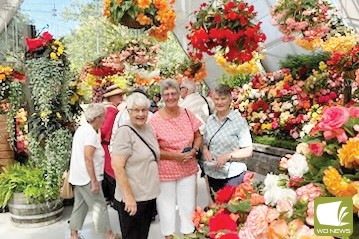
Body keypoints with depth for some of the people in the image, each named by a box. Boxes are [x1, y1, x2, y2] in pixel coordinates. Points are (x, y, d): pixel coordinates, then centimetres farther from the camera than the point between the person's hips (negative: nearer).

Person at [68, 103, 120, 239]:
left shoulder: (81, 129, 10)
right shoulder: (91, 133, -19)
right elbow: (88, 158, -24)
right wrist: (94, 181, -22)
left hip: (77, 177, 9)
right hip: (87, 178, -9)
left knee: (80, 206, 17)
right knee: (100, 207, 1)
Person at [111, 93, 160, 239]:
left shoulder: (149, 128, 5)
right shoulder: (125, 132, -17)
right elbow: (117, 166, -21)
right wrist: (128, 197, -22)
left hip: (150, 195, 7)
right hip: (132, 199, -7)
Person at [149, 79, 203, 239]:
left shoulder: (187, 114, 0)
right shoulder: (155, 119, -12)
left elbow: (198, 137, 11)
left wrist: (194, 150, -9)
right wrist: (175, 155, -18)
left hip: (188, 169, 3)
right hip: (165, 171, -3)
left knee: (188, 205, 14)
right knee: (167, 205, 13)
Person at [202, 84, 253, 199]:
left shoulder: (239, 121, -9)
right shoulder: (210, 120, 7)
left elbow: (248, 151, -9)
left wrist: (228, 156, -20)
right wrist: (205, 150, -4)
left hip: (233, 175, -4)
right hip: (212, 174, 5)